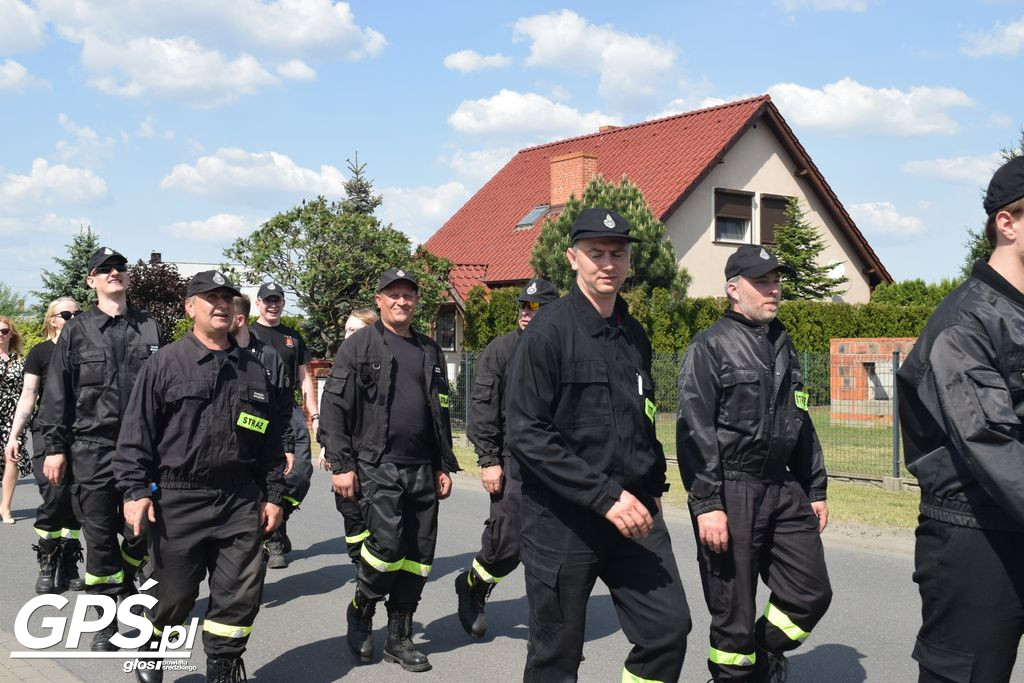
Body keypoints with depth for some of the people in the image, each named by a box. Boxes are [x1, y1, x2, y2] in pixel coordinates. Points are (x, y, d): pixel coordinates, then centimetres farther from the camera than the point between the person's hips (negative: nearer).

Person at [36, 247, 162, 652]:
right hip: (92, 449, -1)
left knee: (141, 532, 3)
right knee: (100, 538, 3)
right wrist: (54, 447, -2)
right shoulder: (76, 332, 5)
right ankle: (107, 621, 15)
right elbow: (57, 395, 4)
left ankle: (126, 587, 33)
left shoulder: (150, 329, 9)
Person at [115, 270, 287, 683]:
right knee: (175, 594, 8)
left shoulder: (252, 370, 11)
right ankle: (152, 650, 36)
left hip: (241, 503, 3)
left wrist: (273, 494, 11)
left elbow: (270, 439, 15)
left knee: (242, 594, 3)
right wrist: (135, 490, -10)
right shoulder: (166, 363, 0)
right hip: (178, 501, -3)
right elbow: (136, 433, -3)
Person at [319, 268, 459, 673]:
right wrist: (341, 465, -11)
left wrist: (444, 466, 15)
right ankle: (360, 611, 10)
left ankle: (399, 638, 18)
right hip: (376, 466, -5)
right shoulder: (359, 346, 0)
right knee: (388, 542, -18)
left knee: (419, 553, 5)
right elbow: (334, 408, -5)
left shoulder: (429, 351, 15)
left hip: (421, 469, 5)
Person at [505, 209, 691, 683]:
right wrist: (604, 495, -20)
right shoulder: (548, 331, -11)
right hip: (562, 520, -6)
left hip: (634, 514, 6)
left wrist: (653, 486, 12)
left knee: (669, 626, -1)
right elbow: (525, 434, -18)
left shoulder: (634, 335, 11)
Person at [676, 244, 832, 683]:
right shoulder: (710, 347, -6)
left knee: (812, 593, 7)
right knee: (734, 612, 1)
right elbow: (695, 431, -13)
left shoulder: (783, 346, 16)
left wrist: (815, 490, 18)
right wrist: (707, 504, -18)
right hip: (731, 492, -7)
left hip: (783, 489, 7)